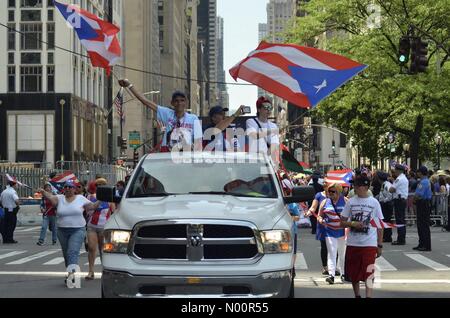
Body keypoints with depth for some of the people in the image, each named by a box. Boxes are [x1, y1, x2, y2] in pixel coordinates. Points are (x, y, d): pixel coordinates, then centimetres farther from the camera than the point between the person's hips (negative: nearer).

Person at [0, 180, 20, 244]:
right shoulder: (13, 192, -15)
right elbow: (17, 201, -28)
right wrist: (18, 205, -10)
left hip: (5, 210, 7)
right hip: (12, 211, -7)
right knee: (11, 225, 0)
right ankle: (10, 239, 0)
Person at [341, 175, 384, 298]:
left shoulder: (374, 203, 0)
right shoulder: (351, 202, 5)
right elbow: (342, 222, 7)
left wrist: (380, 245, 2)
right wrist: (353, 224, -14)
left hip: (369, 244, -3)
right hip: (352, 244, 3)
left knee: (368, 275, -12)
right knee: (353, 274, 13)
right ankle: (357, 295, 32)